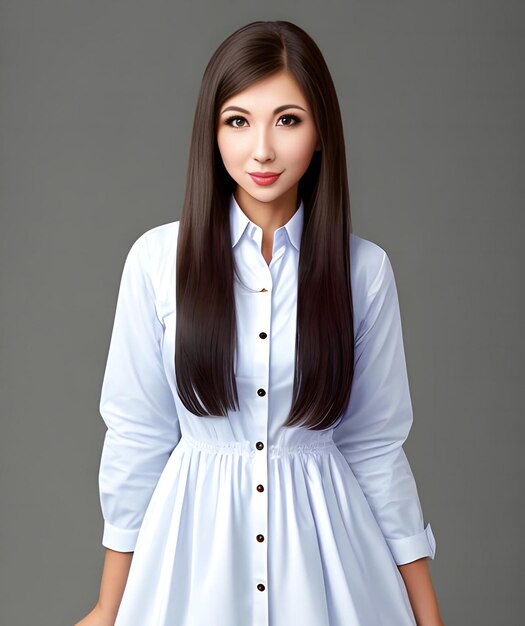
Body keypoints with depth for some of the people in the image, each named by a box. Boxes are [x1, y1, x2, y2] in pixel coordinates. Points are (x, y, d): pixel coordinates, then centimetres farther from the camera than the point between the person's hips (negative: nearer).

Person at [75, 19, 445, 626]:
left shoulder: (364, 268, -7)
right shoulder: (159, 258, -8)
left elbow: (376, 444, 0)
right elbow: (136, 437, -3)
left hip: (323, 536, 1)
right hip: (193, 536, 0)